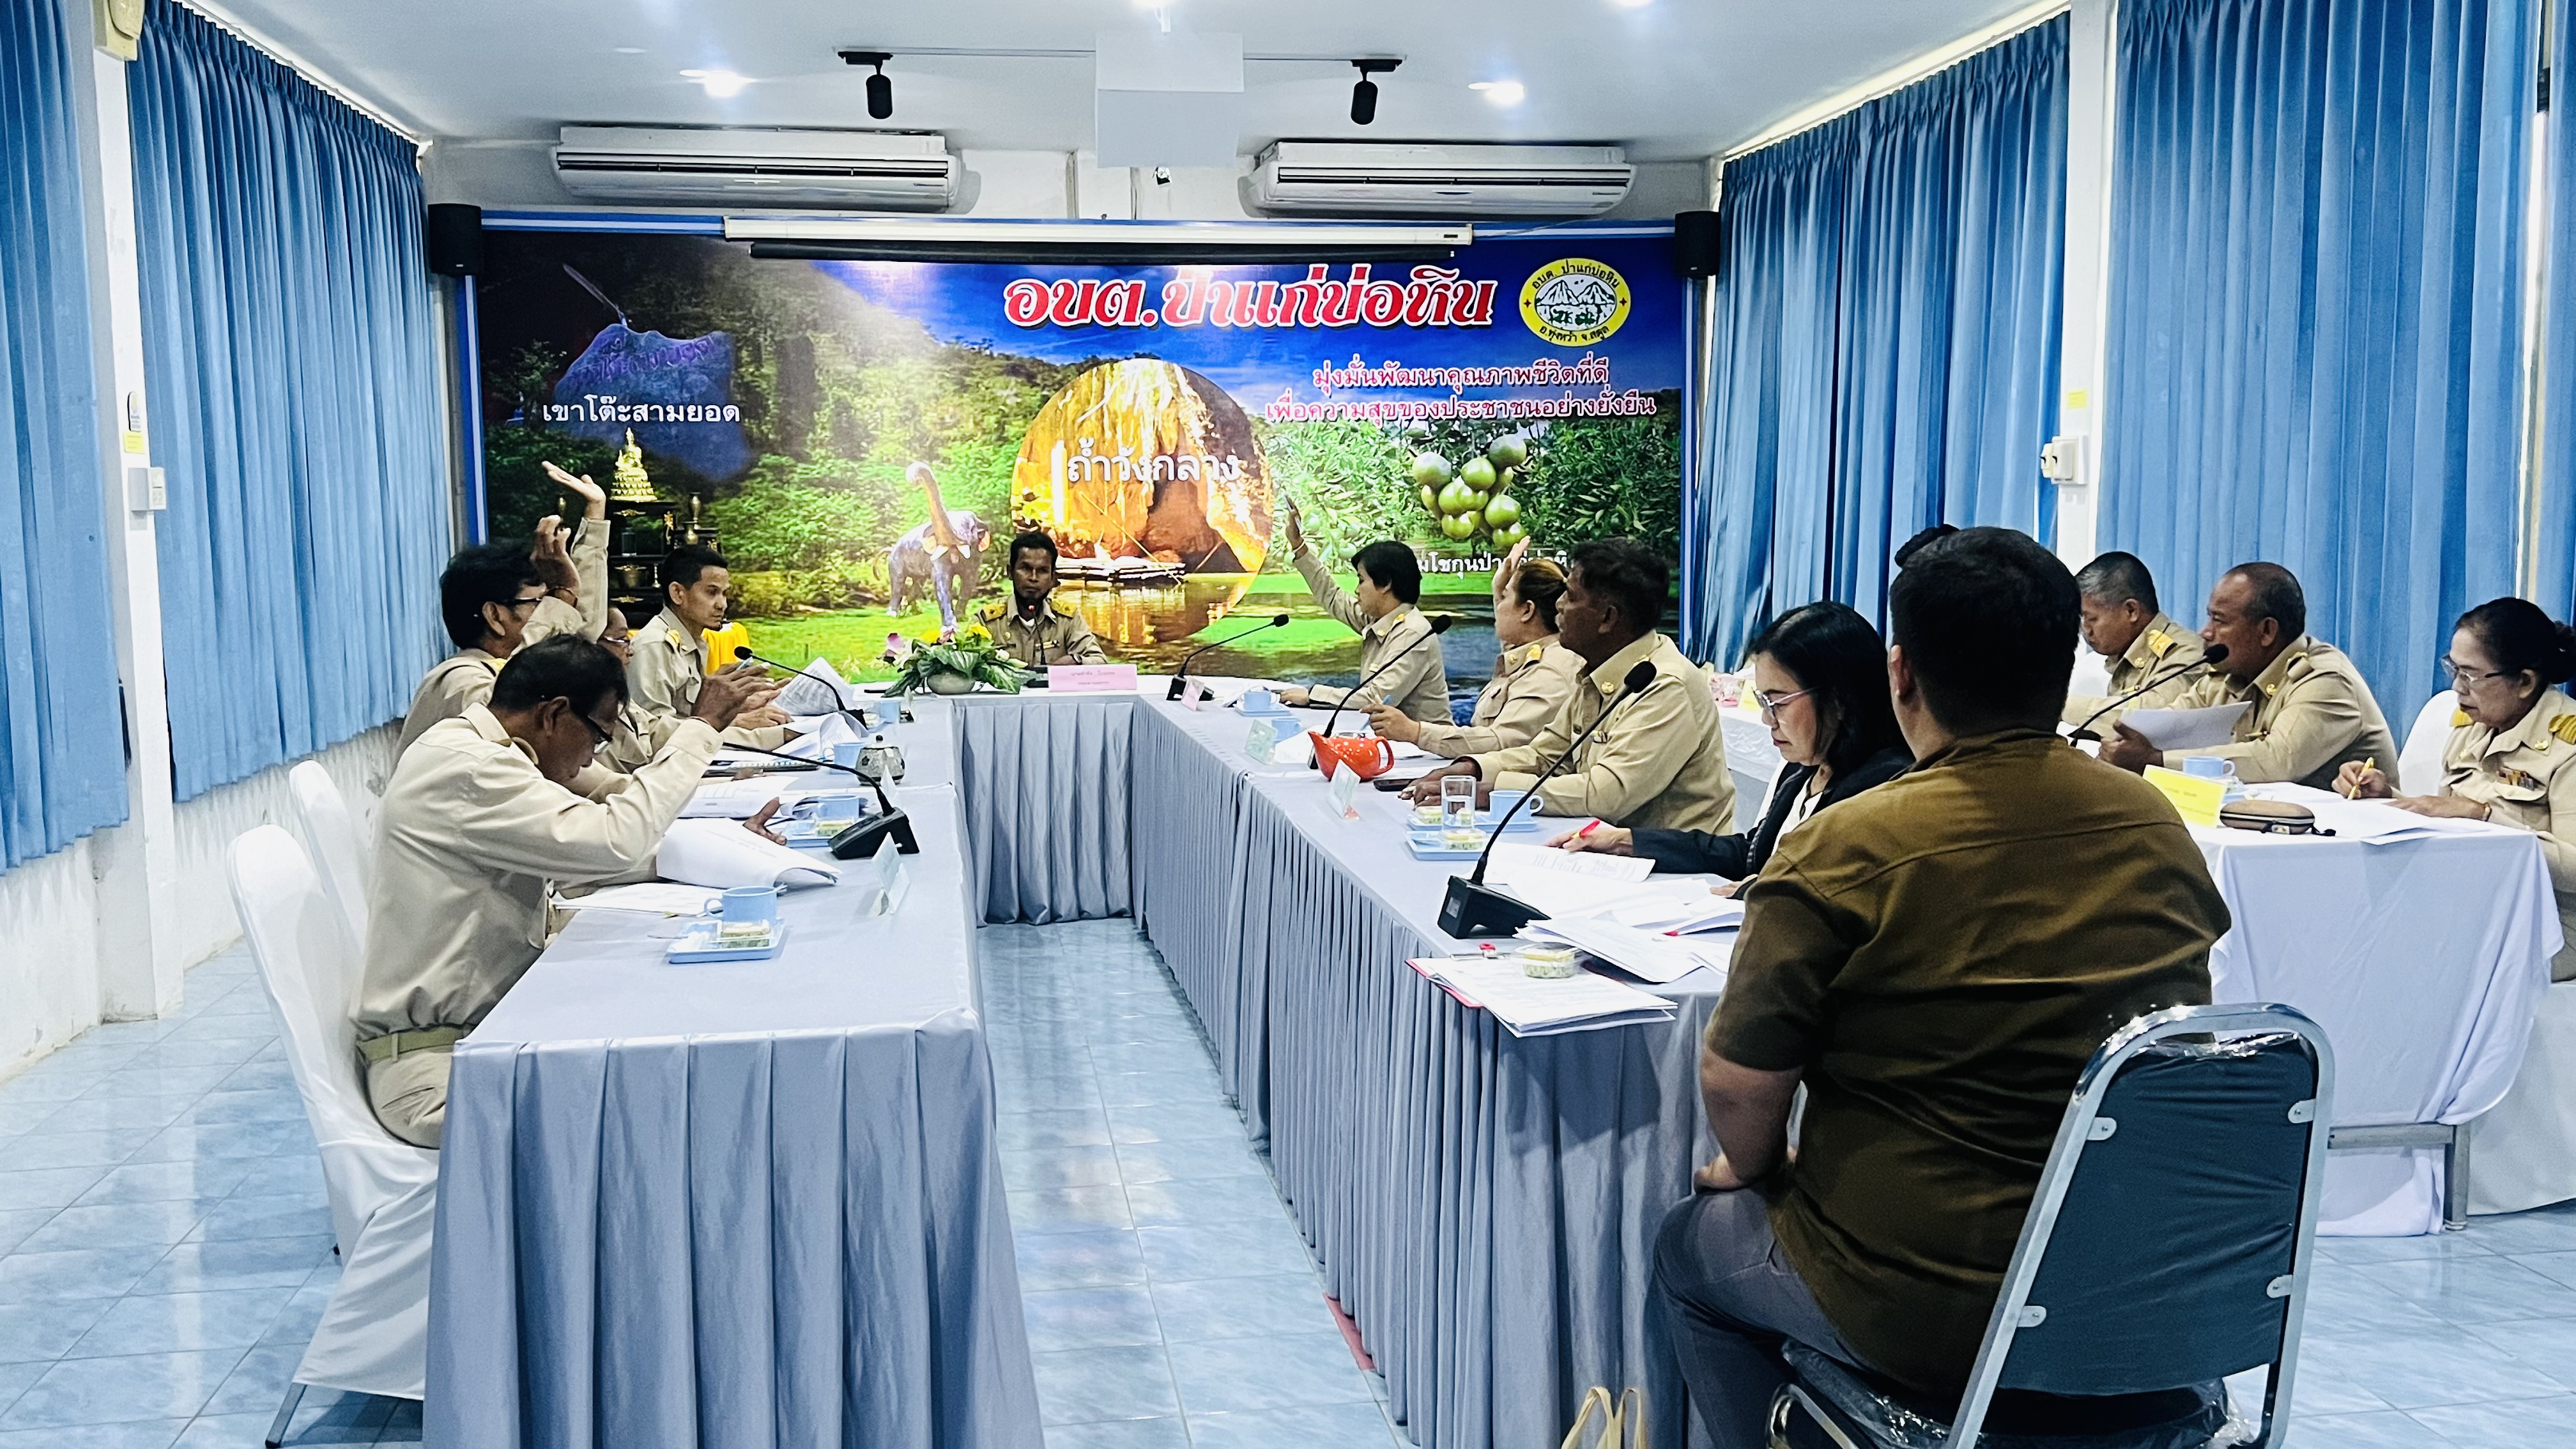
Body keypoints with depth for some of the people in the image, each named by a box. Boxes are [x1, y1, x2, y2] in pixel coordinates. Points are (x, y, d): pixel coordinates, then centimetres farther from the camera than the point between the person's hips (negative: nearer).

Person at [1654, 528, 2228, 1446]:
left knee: (1687, 1250, 21)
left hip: (1928, 1313, -6)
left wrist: (1751, 1166, 6)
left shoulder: (1846, 850, -21)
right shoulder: (2159, 830, -2)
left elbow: (1736, 1080, -17)